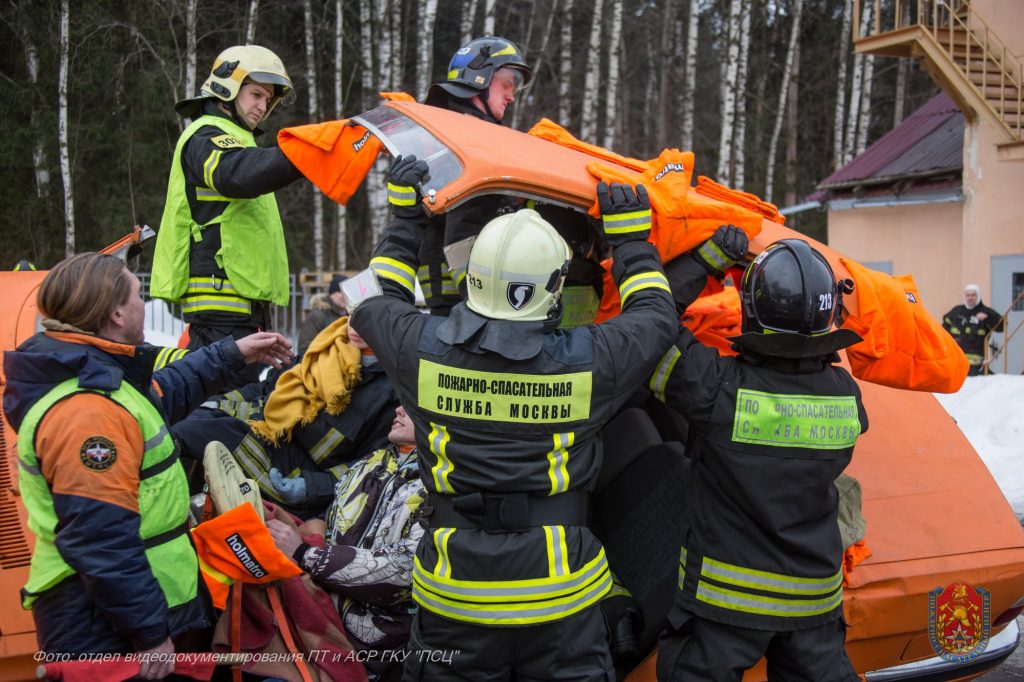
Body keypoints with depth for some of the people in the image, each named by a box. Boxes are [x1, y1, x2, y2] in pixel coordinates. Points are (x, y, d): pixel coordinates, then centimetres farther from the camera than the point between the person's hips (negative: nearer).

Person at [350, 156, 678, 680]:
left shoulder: (424, 349, -11)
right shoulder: (586, 360, -13)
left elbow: (377, 300, 13)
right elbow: (655, 316, 8)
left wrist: (406, 216, 20)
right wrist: (630, 234, 15)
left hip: (456, 593, 2)